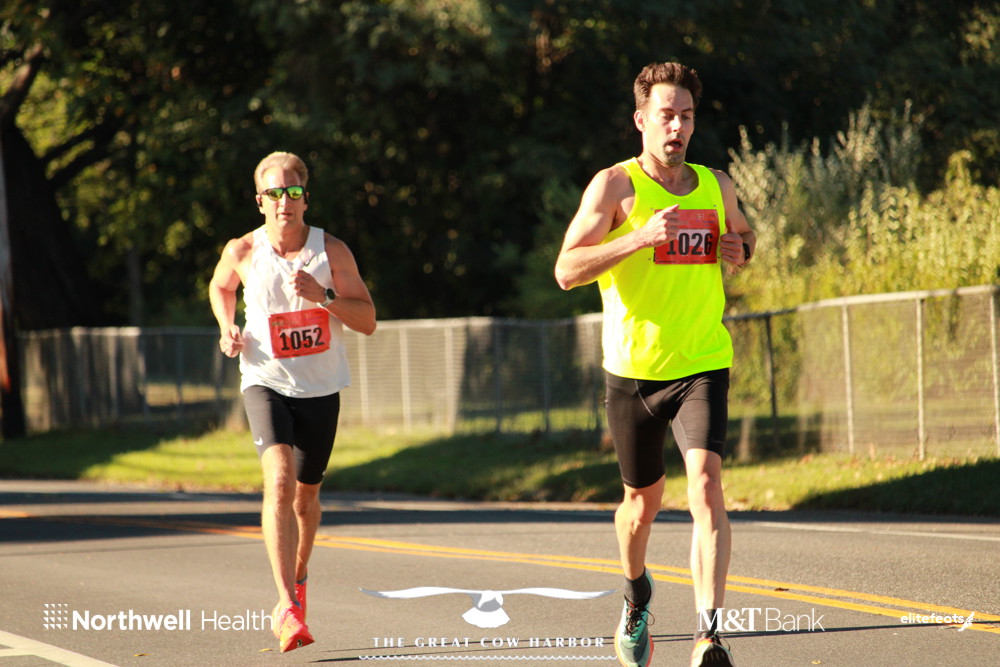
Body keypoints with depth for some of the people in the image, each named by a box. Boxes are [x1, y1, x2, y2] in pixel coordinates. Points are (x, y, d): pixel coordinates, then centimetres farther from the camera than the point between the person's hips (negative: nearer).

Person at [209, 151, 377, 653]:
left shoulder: (332, 251, -7)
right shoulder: (243, 252, -6)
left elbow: (368, 321, -6)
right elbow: (219, 287, 17)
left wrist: (324, 296, -22)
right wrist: (227, 329, -1)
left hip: (320, 389, 2)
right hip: (265, 382, -2)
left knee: (305, 494, 15)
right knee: (279, 479, -23)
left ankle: (298, 578, 45)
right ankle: (287, 607, -29)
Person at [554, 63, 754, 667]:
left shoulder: (717, 186, 9)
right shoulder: (616, 185, -5)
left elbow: (745, 234, 30)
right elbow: (567, 270, -13)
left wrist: (741, 250, 5)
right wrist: (640, 237, -25)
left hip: (702, 366, 1)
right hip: (634, 368, -1)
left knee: (707, 482, -20)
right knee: (644, 501, 13)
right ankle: (637, 597, 46)